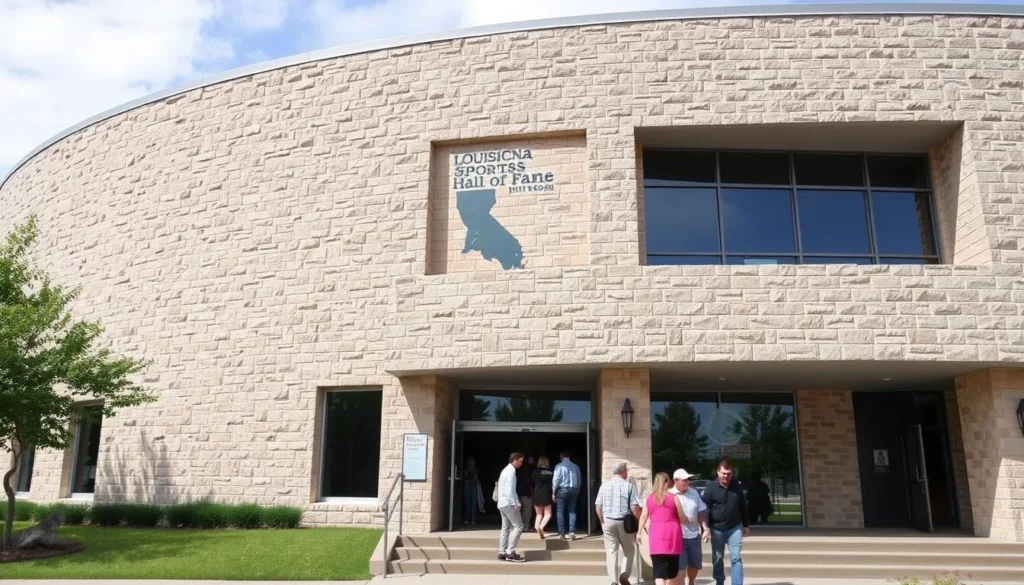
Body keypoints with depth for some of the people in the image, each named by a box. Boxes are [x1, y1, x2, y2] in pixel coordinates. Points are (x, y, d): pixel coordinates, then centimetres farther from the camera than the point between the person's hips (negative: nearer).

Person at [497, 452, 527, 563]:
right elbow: (510, 489, -20)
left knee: (506, 527, 10)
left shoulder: (506, 470, 18)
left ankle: (502, 552, 9)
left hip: (502, 503, 10)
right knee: (518, 526, -7)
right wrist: (514, 504, -20)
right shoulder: (511, 471, -13)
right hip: (508, 503, -10)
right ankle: (510, 552, -10)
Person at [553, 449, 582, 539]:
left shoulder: (559, 466, -7)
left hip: (562, 490, -3)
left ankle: (562, 533, 3)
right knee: (572, 511, 10)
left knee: (560, 512, 4)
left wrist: (554, 492, -1)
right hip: (573, 490, 3)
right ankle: (572, 531, -3)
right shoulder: (575, 467, 5)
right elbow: (579, 481, 9)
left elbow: (556, 480, -8)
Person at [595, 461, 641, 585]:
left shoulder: (604, 485, 4)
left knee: (611, 551, 6)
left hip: (608, 522, 2)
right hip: (624, 522, -2)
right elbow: (635, 507, -12)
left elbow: (598, 507, 5)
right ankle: (624, 575, 3)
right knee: (629, 550, 16)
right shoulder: (629, 485, -6)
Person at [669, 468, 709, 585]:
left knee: (696, 563, 16)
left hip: (694, 535, 5)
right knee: (680, 566, -2)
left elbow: (701, 513, 11)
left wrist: (705, 528, 1)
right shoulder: (669, 495, -10)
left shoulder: (694, 493, 6)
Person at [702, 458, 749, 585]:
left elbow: (742, 507, 13)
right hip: (717, 529, -2)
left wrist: (746, 525, 15)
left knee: (736, 558, -2)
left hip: (734, 528, 2)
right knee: (717, 558, 9)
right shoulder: (711, 488, -9)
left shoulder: (737, 487, 3)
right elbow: (705, 509, -10)